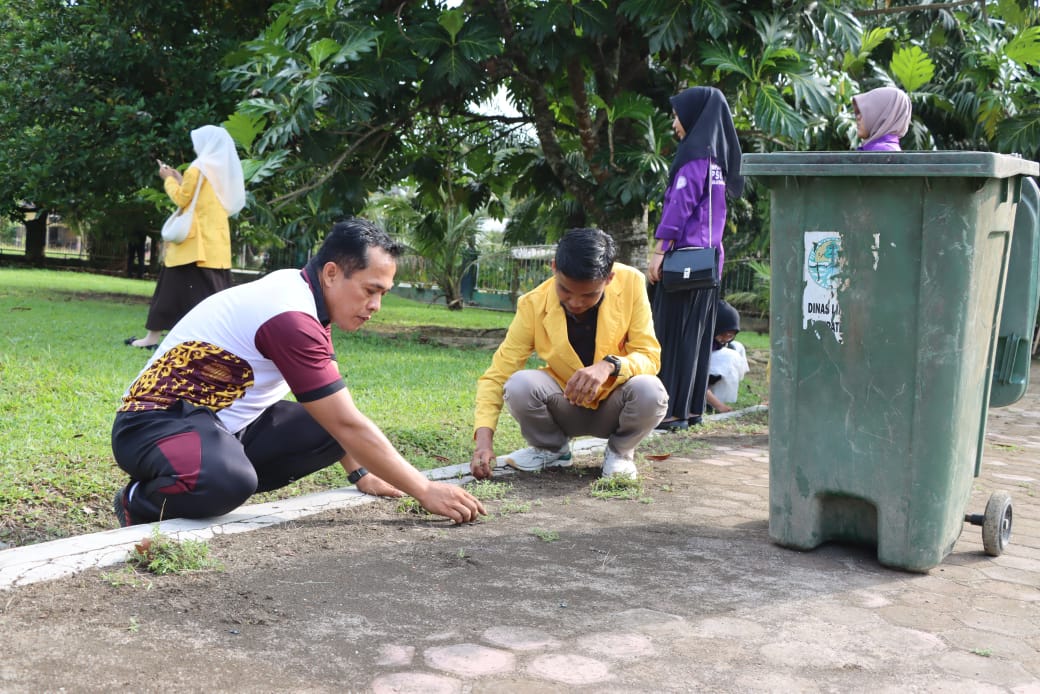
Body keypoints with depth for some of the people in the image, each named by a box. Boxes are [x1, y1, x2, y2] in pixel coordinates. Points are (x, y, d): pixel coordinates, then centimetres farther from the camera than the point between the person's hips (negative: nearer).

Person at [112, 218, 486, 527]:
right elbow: (348, 425, -25)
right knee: (228, 484, -39)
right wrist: (425, 491, -20)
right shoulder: (291, 317, -26)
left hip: (223, 423, 9)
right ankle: (140, 501, -7)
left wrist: (362, 473, 14)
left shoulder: (305, 295, 4)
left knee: (329, 431, -3)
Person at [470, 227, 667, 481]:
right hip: (566, 408, 1)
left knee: (650, 391, -33)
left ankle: (619, 452, 1)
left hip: (614, 405, 0)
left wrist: (610, 366, -40)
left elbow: (649, 356, -18)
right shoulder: (534, 304, -19)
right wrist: (484, 440, -33)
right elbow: (496, 375, -19)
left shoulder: (631, 283, -20)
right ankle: (552, 448, 4)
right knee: (519, 385, -29)